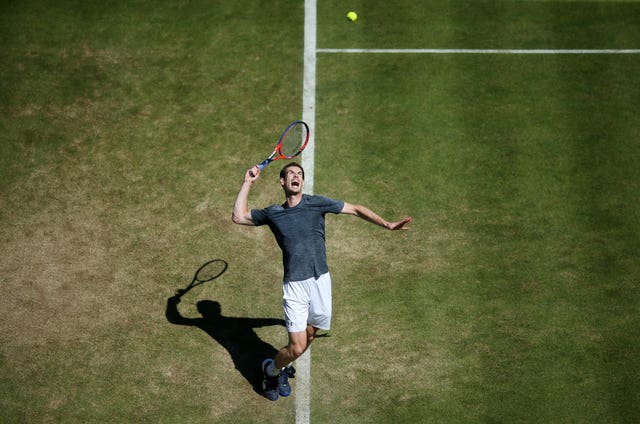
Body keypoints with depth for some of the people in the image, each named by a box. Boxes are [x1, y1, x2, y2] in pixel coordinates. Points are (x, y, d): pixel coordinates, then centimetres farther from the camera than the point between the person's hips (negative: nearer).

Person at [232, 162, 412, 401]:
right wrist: (248, 183, 8)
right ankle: (271, 369, 23)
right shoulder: (273, 213, 6)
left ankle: (284, 368, 41)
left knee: (309, 336, 12)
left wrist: (388, 225, 5)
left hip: (320, 281, 2)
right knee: (297, 347, -8)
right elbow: (238, 216, 9)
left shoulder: (316, 203, 3)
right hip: (295, 285, -2)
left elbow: (356, 209, 9)